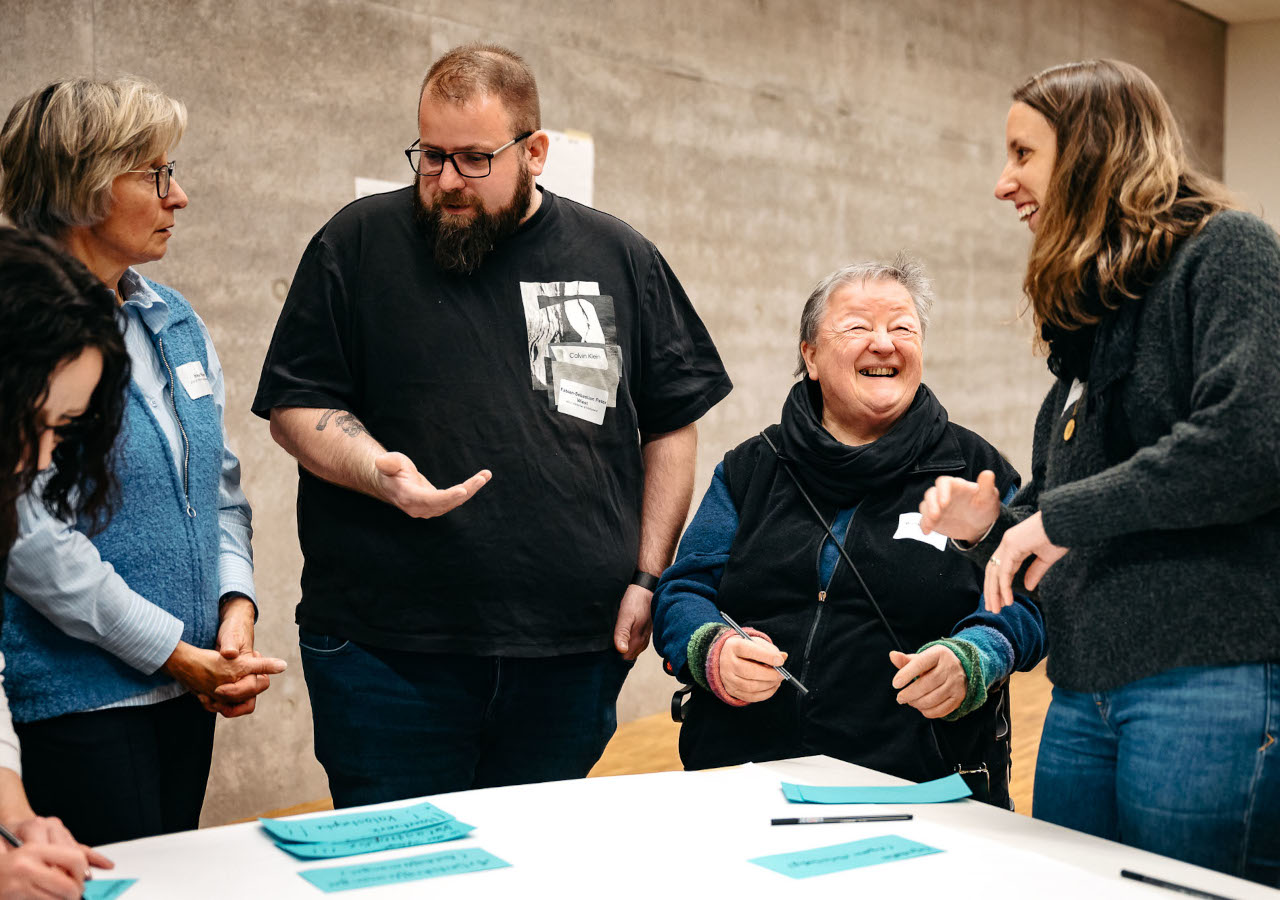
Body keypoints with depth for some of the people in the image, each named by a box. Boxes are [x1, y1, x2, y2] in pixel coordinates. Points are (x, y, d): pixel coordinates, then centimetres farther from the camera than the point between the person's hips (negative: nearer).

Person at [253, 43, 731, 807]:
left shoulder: (622, 259, 7)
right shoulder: (360, 244, 3)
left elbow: (672, 426, 11)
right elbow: (296, 406, 3)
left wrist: (647, 580, 4)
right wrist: (379, 472, -16)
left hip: (574, 650, 2)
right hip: (386, 650, -1)